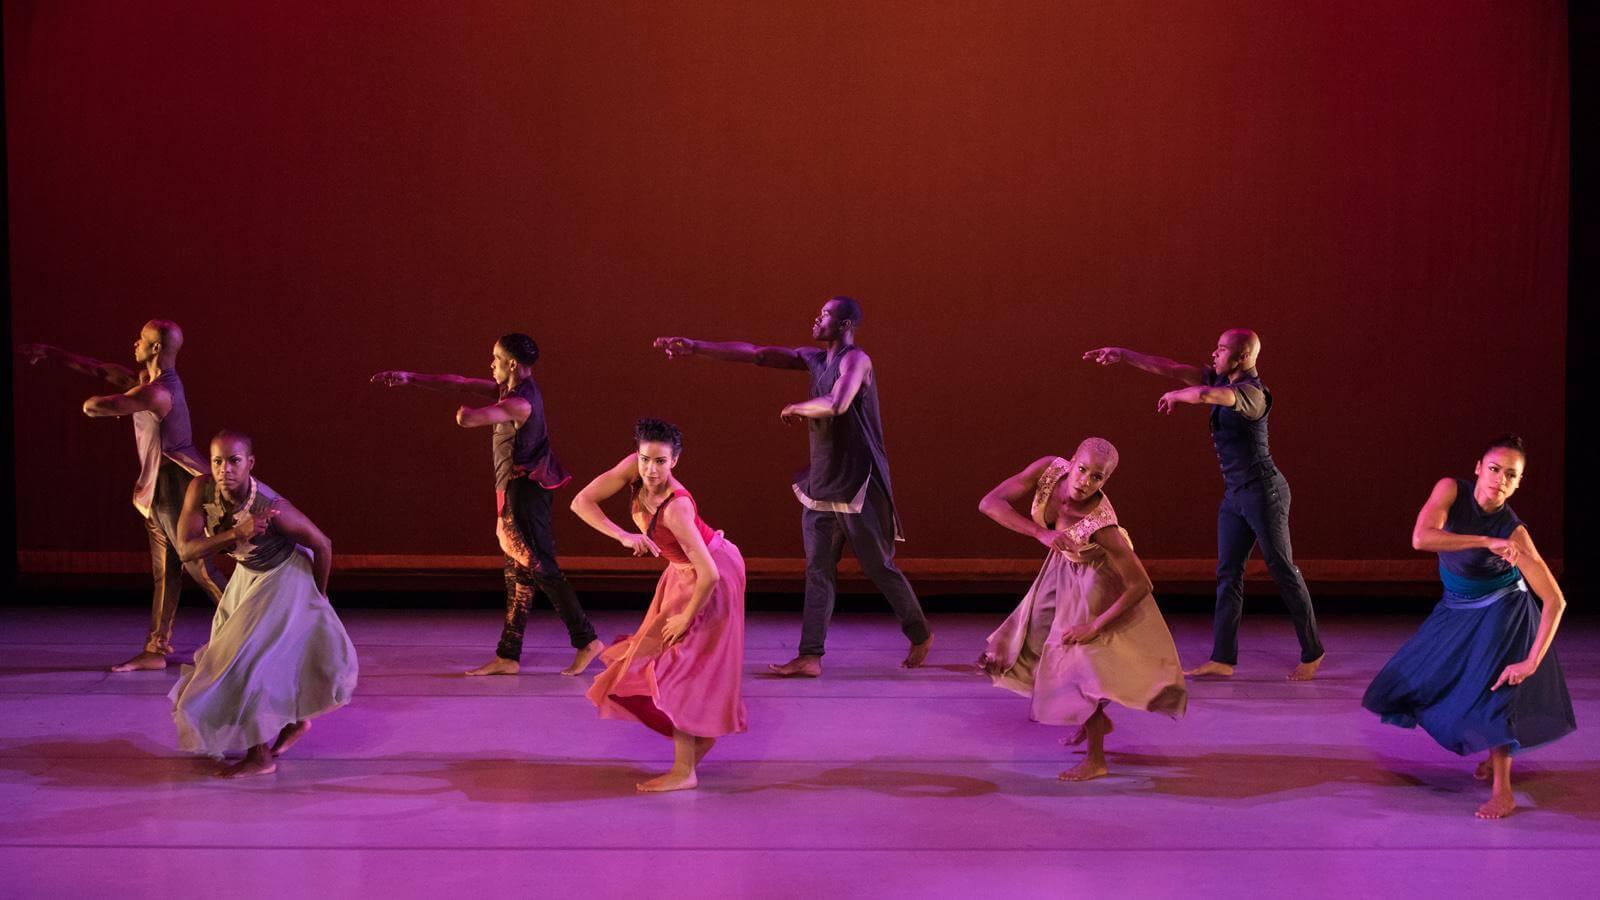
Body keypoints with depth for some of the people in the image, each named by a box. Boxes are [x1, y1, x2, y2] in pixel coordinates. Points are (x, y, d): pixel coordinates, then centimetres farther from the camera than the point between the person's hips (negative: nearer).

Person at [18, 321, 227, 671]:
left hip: (174, 488, -10)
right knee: (164, 573, 11)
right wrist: (49, 353, 21)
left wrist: (95, 404, -2)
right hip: (157, 490, 10)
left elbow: (92, 407, -27)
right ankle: (156, 650, 15)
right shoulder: (148, 380, 10)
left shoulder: (157, 392, -22)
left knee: (198, 567, -6)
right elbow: (98, 368, 18)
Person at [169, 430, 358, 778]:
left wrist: (317, 596, -5)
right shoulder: (200, 489, -23)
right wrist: (236, 534, -44)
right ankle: (295, 721, 43)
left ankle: (260, 756, 4)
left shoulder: (272, 508, -35)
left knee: (251, 659, -10)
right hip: (247, 575, 6)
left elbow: (322, 544, -21)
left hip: (285, 579, -6)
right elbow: (186, 548, -28)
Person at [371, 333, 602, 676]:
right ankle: (508, 656, 14)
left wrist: (466, 412, -5)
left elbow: (466, 419, -30)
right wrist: (411, 378, 17)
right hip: (517, 492, 10)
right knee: (517, 573, 10)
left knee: (540, 568, -7)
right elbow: (460, 384, 16)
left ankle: (586, 641, -1)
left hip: (524, 491, -10)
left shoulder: (521, 403, -20)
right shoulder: (509, 390, 11)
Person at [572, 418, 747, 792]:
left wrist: (687, 618, -21)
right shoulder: (633, 468, -19)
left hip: (712, 575, -8)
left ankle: (685, 769, -4)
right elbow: (582, 502, -17)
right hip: (685, 570, 8)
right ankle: (703, 735, 42)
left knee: (679, 663, -9)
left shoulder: (675, 508, -37)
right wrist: (623, 536, -30)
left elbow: (709, 574, -36)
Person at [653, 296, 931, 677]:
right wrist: (695, 348, 8)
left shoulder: (855, 359, -12)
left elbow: (837, 404, -31)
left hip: (857, 484, -8)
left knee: (880, 567, 2)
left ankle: (920, 635, 21)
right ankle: (810, 656, 0)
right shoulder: (814, 358, 11)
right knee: (818, 570, 2)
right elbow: (754, 354, 11)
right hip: (821, 481, 8)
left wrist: (796, 409, -13)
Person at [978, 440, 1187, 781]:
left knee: (1081, 658, -9)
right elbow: (989, 503, -29)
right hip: (1062, 570, 7)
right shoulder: (1048, 469, -29)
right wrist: (1042, 532, -40)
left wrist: (1094, 627, -27)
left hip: (1097, 581, -7)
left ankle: (1095, 759, 9)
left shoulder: (1100, 523, -40)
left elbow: (1140, 585, -33)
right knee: (1037, 642, 16)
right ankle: (1096, 720, 37)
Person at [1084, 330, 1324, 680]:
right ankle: (1222, 658, 6)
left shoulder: (1252, 392, -20)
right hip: (1234, 493, 9)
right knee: (1228, 573, 5)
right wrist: (1123, 354, 5)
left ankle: (1312, 653, 13)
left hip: (1262, 492, -9)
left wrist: (1174, 396, -17)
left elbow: (1204, 394, -37)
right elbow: (1173, 369, 8)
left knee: (1283, 571, 1)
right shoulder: (1221, 380, 7)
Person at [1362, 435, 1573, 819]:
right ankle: (1496, 750, 29)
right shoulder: (1451, 490, -21)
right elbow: (1421, 538, -38)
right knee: (1422, 682, 7)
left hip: (1501, 614, -5)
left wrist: (1533, 661, -31)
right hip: (1457, 610, 5)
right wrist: (1485, 542, -41)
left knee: (1490, 691, -17)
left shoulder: (1513, 531, -27)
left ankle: (1502, 792, -4)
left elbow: (1555, 601, -27)